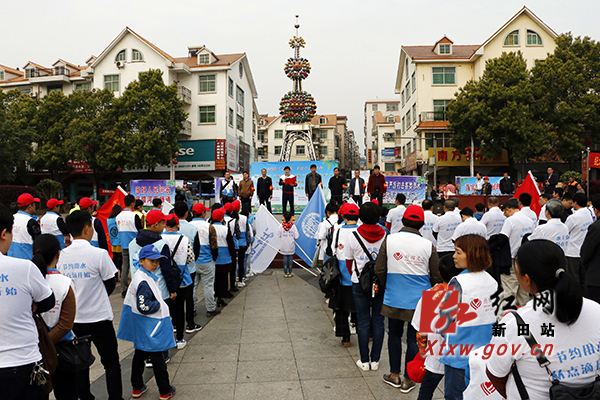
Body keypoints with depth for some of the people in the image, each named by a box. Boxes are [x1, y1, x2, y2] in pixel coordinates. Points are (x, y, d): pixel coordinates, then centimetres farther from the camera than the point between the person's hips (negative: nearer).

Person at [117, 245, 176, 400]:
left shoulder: (138, 276, 7)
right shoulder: (144, 282, -25)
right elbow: (144, 307, -30)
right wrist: (159, 304, -15)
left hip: (141, 329, 10)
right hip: (150, 328, -10)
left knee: (139, 355, 19)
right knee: (157, 358, 3)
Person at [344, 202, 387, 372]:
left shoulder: (353, 236, -9)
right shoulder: (385, 236, -6)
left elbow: (348, 261, 2)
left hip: (360, 283, -1)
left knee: (363, 322, 7)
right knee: (378, 321, 10)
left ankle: (364, 361, 15)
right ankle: (375, 360, 18)